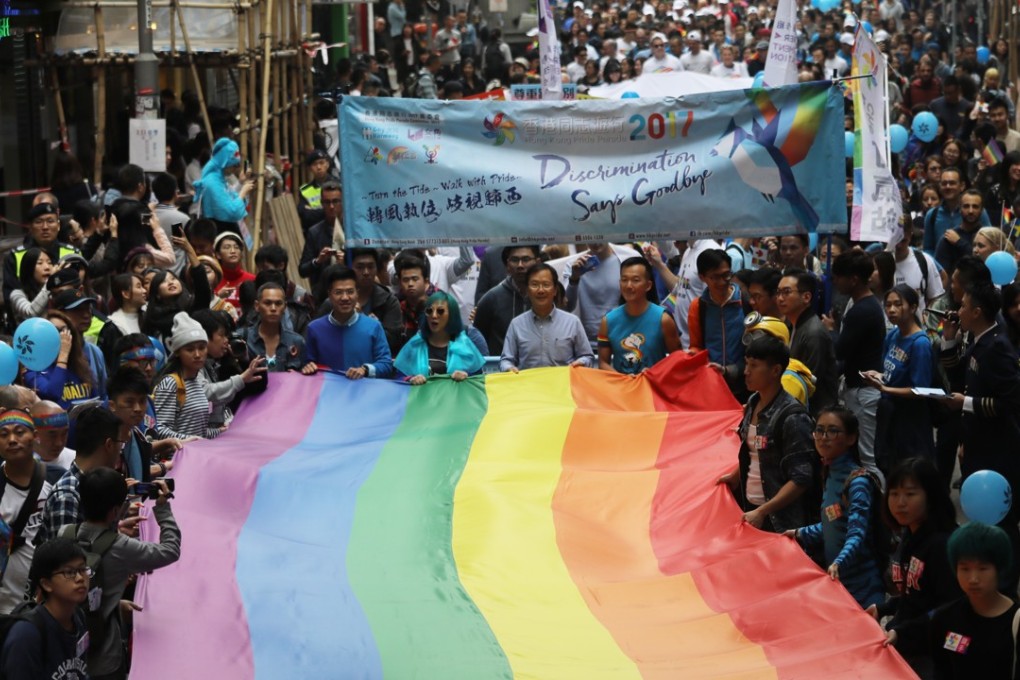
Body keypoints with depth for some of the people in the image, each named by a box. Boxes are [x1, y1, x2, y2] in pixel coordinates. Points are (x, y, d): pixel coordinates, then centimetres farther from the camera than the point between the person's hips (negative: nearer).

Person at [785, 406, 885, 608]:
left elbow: (857, 534, -25)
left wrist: (838, 563, -39)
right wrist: (801, 534, 21)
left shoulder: (858, 480, -15)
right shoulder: (829, 475, 10)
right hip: (836, 580, 8)